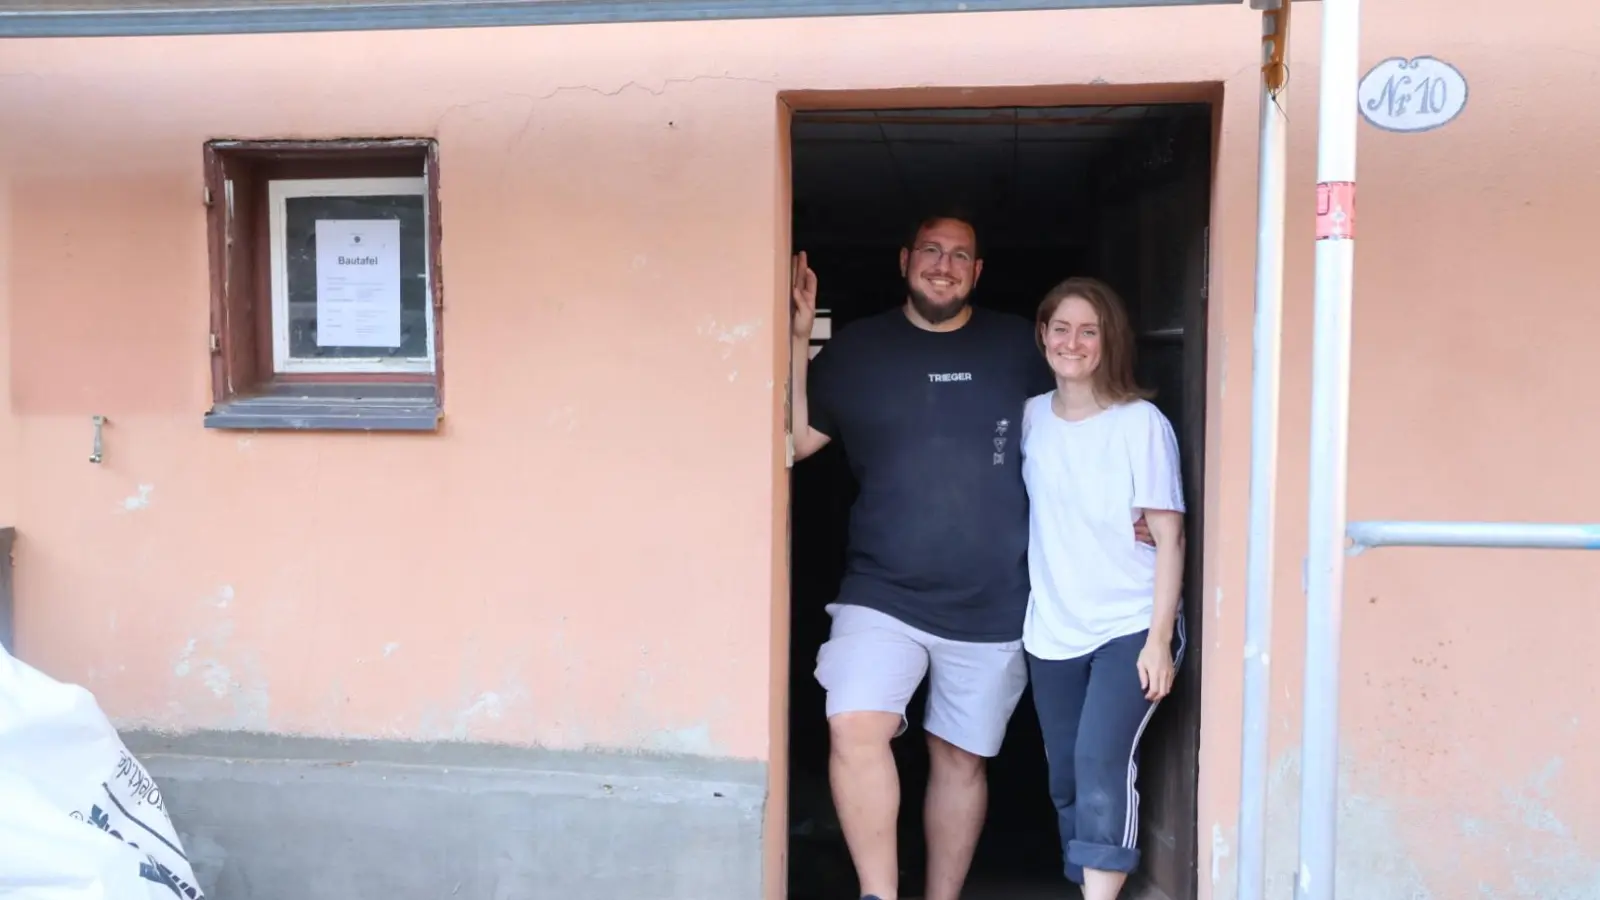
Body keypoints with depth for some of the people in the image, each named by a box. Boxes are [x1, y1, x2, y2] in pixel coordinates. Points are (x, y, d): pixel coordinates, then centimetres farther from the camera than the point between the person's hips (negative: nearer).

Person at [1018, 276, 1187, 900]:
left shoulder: (1142, 423, -9)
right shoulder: (1030, 417, 4)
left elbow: (1169, 537, -9)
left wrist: (1158, 640, -14)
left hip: (1131, 629, -4)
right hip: (1052, 633, 5)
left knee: (1101, 763, -18)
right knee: (1066, 783, 11)